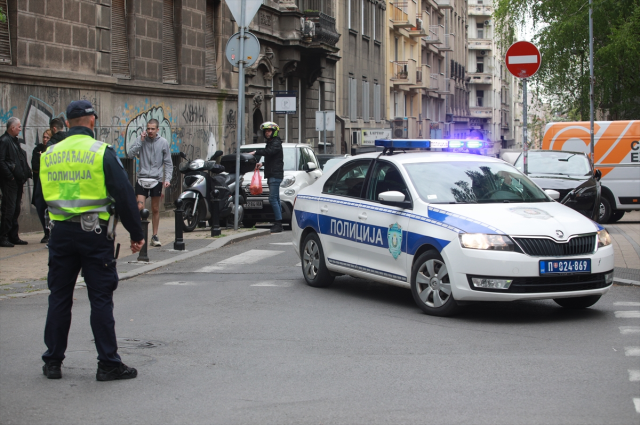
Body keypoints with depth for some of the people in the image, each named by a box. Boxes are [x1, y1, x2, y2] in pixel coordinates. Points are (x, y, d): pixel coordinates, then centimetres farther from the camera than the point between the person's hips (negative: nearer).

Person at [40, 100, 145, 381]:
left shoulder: (49, 155, 8)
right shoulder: (102, 152, -7)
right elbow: (124, 196, -8)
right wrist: (136, 234, -1)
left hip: (60, 233, 4)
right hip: (93, 232, -4)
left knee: (59, 297, 12)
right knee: (100, 298, 1)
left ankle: (52, 362, 16)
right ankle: (108, 363, 2)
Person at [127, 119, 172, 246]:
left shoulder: (163, 143, 2)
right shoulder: (140, 140, 2)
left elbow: (168, 163, 5)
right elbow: (130, 154, -8)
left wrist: (167, 178, -6)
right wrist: (140, 141, -13)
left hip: (156, 180, 1)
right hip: (142, 179, -1)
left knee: (155, 209, 9)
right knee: (139, 207, -12)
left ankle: (155, 236, 17)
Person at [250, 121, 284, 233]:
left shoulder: (276, 143, -9)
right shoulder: (270, 143, 23)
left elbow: (269, 151, -27)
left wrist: (256, 152, -21)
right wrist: (262, 164, 18)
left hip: (276, 175, -11)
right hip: (271, 175, 11)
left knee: (273, 199, -15)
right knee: (276, 199, 10)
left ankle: (278, 223, -17)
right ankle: (278, 223, 13)